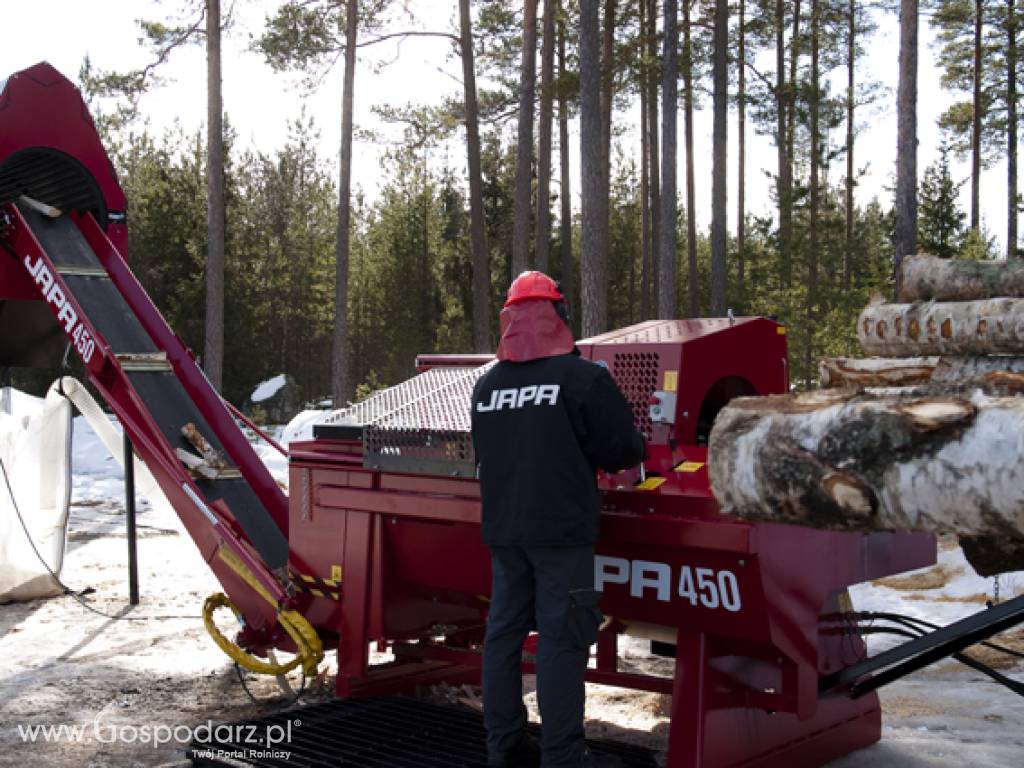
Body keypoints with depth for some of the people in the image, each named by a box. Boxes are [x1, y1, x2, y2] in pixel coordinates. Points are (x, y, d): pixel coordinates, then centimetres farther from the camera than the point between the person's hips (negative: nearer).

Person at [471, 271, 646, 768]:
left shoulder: (486, 386, 8)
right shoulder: (582, 376, -10)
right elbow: (625, 450, -7)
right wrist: (596, 455, 14)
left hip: (502, 528, 6)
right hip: (561, 528, -6)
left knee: (504, 629, 11)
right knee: (562, 636, -2)